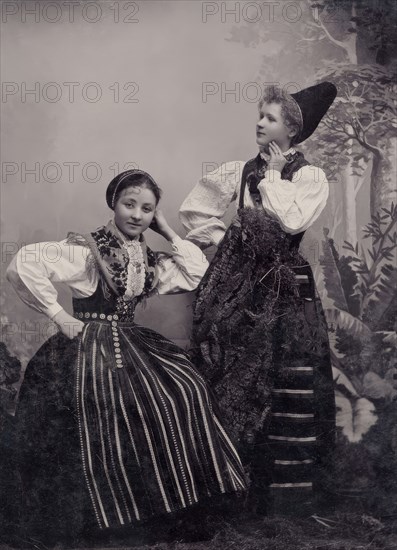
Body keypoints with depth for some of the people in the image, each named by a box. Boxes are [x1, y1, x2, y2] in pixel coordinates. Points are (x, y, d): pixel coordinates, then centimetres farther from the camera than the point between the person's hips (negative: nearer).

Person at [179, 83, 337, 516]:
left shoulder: (310, 176, 1)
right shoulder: (241, 171, 11)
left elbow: (292, 220, -17)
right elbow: (193, 209, 15)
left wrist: (274, 176, -6)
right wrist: (222, 239, 7)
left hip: (284, 285, -3)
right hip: (239, 281, 4)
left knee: (283, 384, -4)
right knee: (234, 376, 5)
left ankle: (287, 496, 7)